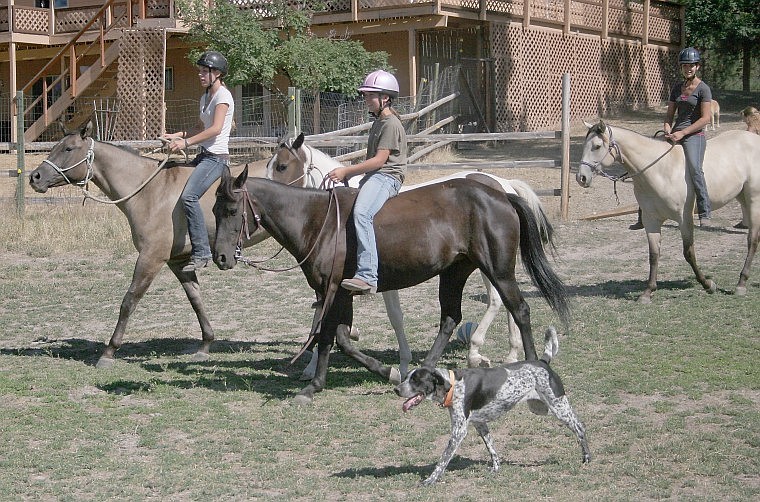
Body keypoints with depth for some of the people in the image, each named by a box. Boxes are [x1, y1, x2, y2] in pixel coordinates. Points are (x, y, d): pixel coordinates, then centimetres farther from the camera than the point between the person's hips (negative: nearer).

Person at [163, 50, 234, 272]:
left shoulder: (223, 96, -10)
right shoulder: (205, 97, 19)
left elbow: (216, 129, -21)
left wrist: (186, 142, -23)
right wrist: (177, 135, 13)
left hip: (217, 157, -10)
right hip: (204, 155, 10)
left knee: (189, 196, -27)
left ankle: (201, 252, -26)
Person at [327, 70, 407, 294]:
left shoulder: (391, 124, -9)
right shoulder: (378, 122, 23)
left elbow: (379, 160, -17)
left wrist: (346, 171, -17)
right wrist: (346, 174, 15)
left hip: (386, 176, -11)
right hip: (373, 176, 11)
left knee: (361, 213, -34)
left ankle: (366, 276, -44)